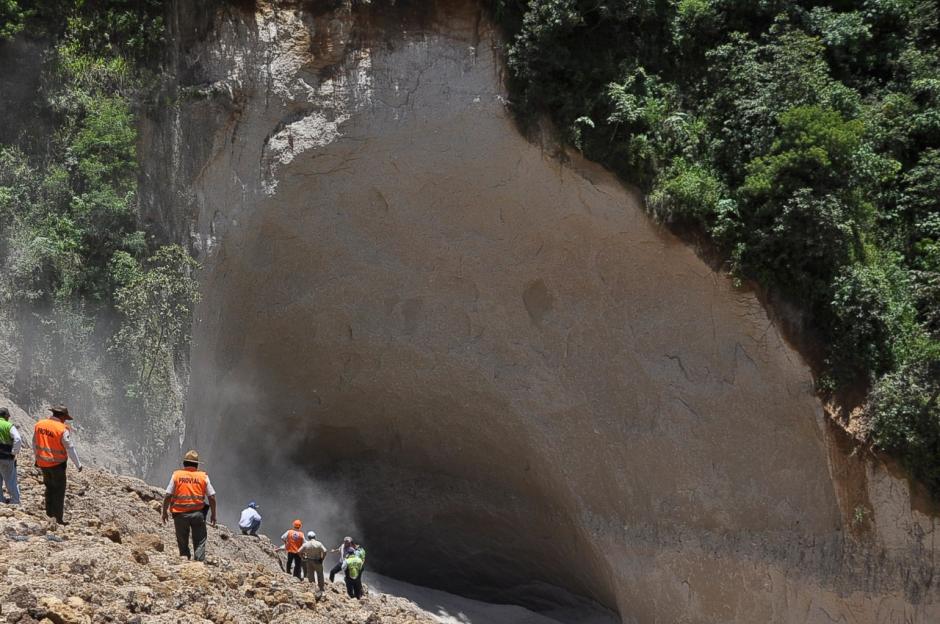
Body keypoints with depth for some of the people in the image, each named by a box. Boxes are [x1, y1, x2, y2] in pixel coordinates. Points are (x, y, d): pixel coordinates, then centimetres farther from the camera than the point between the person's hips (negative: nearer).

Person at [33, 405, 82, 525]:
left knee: (49, 487, 23)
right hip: (57, 464, -5)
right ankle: (59, 517, 7)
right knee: (59, 490, 6)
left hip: (43, 463, 5)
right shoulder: (62, 429, -18)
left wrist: (37, 457, 27)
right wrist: (78, 465, -4)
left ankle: (49, 512, 28)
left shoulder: (39, 425, 0)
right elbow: (70, 449, -15)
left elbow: (34, 443, 12)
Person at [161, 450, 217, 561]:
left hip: (180, 514, 0)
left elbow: (168, 496, -2)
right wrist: (213, 514, 11)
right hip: (198, 513, 0)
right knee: (199, 542, 5)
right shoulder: (203, 477, 2)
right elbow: (212, 497, 1)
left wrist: (164, 512, 9)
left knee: (183, 543, 13)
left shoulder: (176, 475, 0)